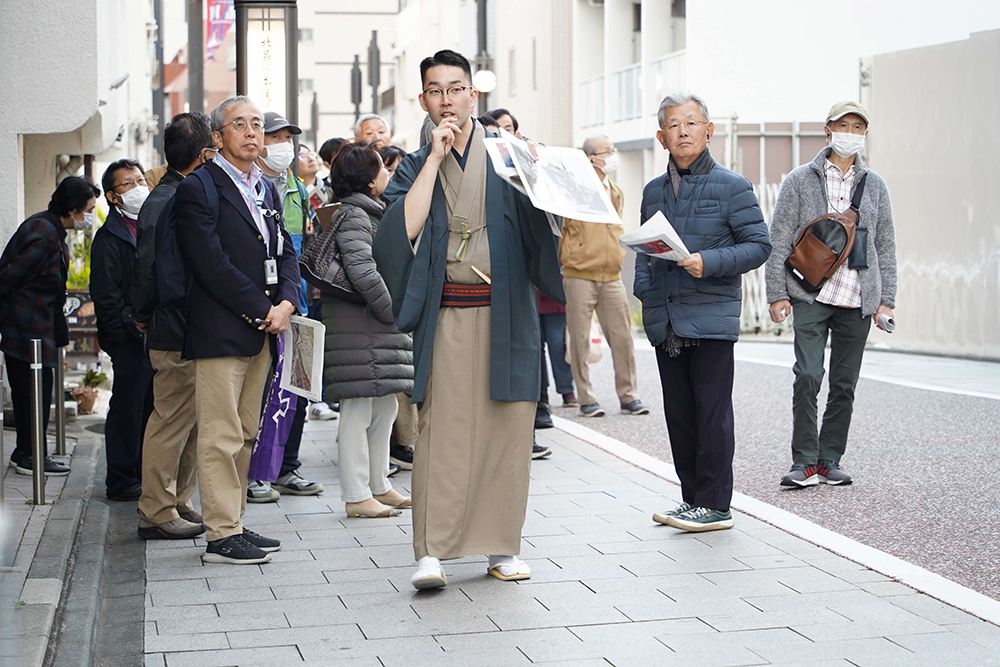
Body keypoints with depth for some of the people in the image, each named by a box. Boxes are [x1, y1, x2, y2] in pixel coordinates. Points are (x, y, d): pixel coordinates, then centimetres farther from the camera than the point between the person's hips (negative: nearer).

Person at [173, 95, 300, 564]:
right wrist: (263, 310, -13)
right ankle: (221, 536, -1)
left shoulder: (268, 189, 18)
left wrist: (286, 302, -2)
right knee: (221, 437, -6)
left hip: (261, 332, 8)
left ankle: (234, 525, 18)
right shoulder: (197, 190, -7)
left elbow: (285, 253, 17)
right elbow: (212, 264, -14)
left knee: (245, 435, 11)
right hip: (220, 332, -8)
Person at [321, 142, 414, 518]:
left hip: (378, 328, 10)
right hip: (358, 329, -10)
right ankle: (356, 496, -4)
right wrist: (392, 311, -14)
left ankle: (378, 486, 22)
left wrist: (396, 311, 16)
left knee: (384, 408, 14)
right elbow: (362, 271, -22)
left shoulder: (371, 213, 20)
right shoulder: (353, 215, -12)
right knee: (358, 410, -7)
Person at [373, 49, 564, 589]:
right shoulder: (415, 166, 10)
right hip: (446, 317, -1)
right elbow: (405, 226, -9)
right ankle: (430, 551, -7)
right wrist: (435, 157, -7)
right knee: (441, 430, -8)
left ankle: (502, 546, 11)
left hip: (506, 311, 1)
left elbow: (541, 214, 1)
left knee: (506, 428, 2)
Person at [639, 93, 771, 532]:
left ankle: (714, 504, 3)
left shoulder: (731, 186, -2)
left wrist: (709, 262, -17)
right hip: (665, 321, 5)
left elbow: (758, 244, -4)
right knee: (678, 413, 9)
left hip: (711, 316, -5)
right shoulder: (654, 192, 14)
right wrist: (644, 292, 5)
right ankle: (692, 499, 17)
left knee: (712, 411, -3)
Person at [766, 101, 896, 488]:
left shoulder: (874, 186, 13)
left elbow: (885, 245, 15)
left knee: (844, 384, 5)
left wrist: (886, 299, 8)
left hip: (857, 301, 3)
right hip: (811, 297, -3)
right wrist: (776, 294, -3)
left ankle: (830, 461, 15)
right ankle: (805, 462, -4)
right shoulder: (800, 181, 4)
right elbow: (778, 239, 3)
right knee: (808, 377, -13)